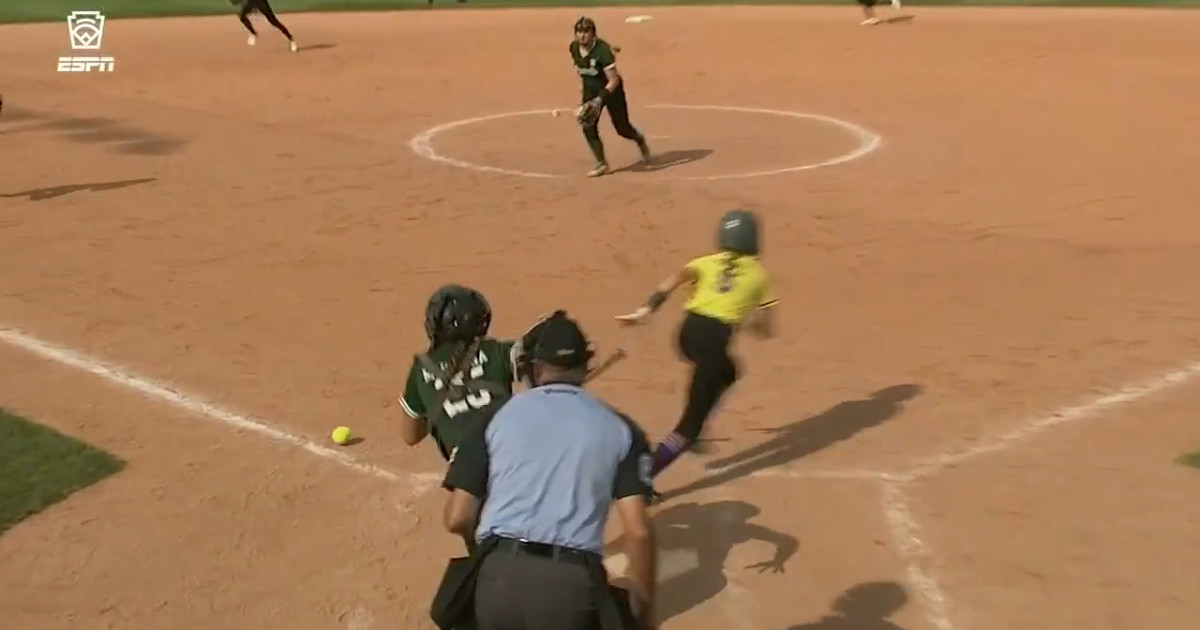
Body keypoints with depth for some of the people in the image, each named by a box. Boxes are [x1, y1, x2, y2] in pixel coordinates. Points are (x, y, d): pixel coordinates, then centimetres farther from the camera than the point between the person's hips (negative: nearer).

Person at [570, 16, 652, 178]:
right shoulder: (574, 47, -11)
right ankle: (601, 164, -2)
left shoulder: (602, 50, -30)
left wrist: (599, 99, -40)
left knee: (622, 129, 7)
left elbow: (614, 80, -30)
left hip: (611, 90, -5)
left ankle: (641, 141, 42)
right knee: (588, 126, -13)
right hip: (590, 90, 5)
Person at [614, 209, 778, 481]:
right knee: (691, 422, -3)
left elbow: (673, 280, -2)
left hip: (689, 331, 5)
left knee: (726, 372, 36)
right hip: (715, 337, -5)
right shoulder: (759, 274, 16)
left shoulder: (707, 263, 20)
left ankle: (690, 433, 29)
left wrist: (646, 310, -10)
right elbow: (766, 329, 16)